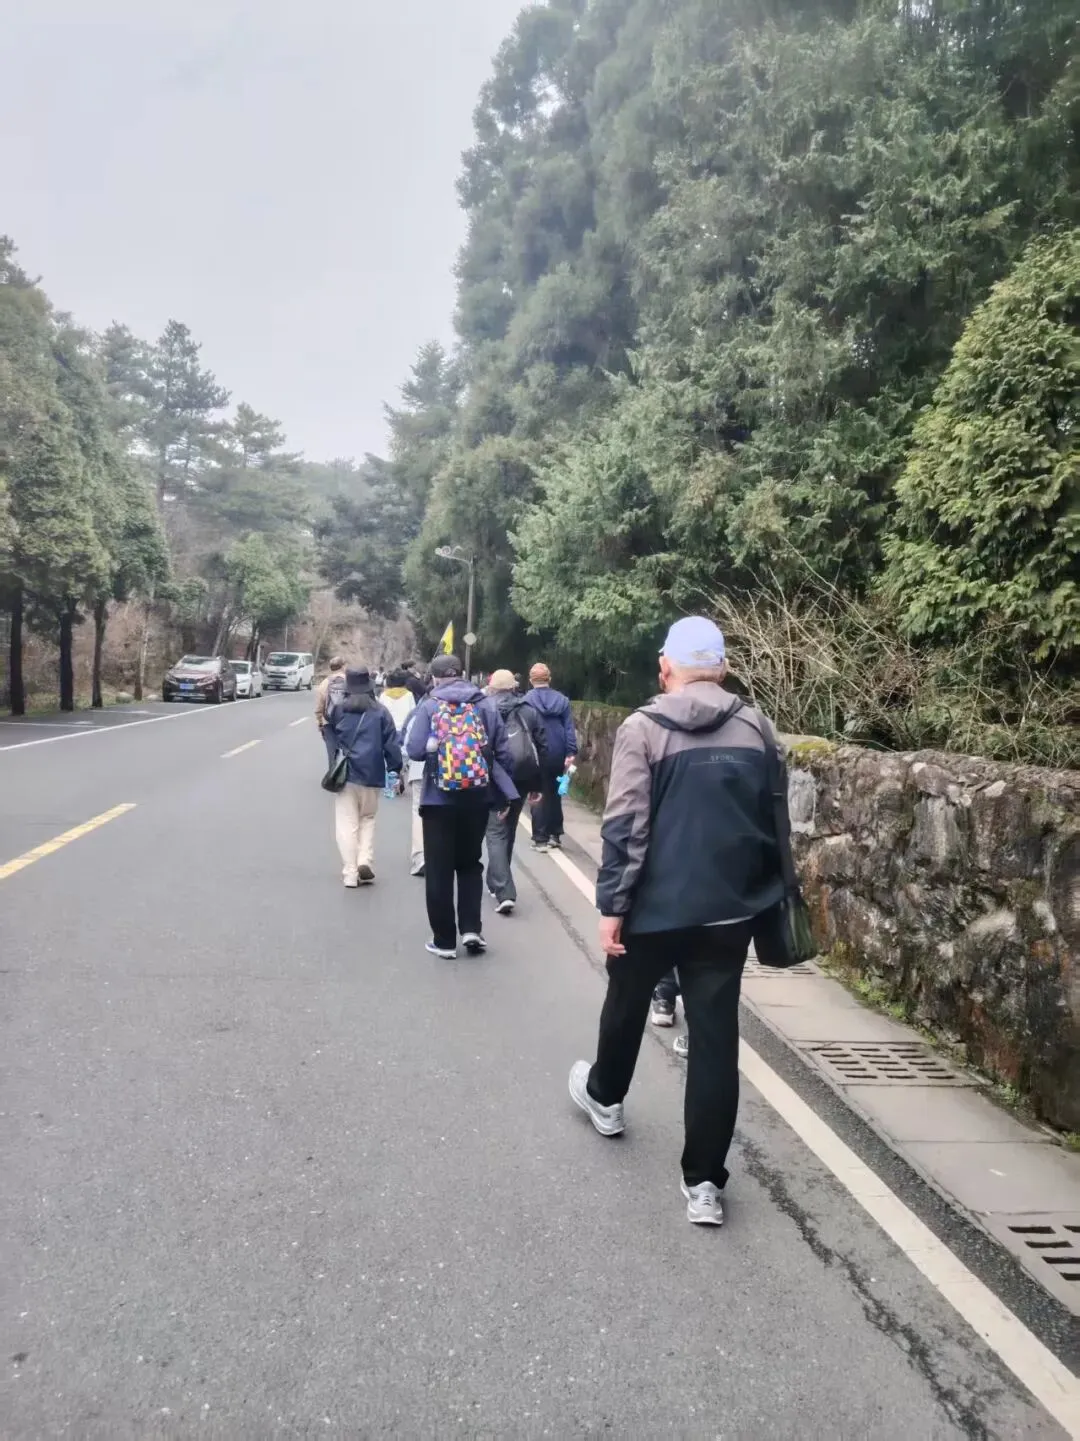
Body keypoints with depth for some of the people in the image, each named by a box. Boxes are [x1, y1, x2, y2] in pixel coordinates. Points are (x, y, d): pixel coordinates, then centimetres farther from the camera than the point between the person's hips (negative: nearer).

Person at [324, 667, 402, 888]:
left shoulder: (337, 709, 0)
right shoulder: (380, 712, -1)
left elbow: (329, 736, 5)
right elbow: (391, 743, -2)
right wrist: (396, 767, 6)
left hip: (345, 774, -1)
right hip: (372, 775, 1)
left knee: (347, 824, 4)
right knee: (368, 820, 18)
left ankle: (350, 873, 1)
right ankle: (365, 862, 2)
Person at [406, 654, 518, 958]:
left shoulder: (429, 706, -6)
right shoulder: (486, 704, 1)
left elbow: (415, 751, -15)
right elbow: (503, 752, -1)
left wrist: (435, 747, 8)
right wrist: (504, 795, 8)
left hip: (439, 797, -2)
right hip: (477, 797, 3)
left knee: (438, 870, 9)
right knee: (470, 863, 20)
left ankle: (444, 940, 13)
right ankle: (471, 928, 8)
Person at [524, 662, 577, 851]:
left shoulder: (527, 700, -5)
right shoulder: (562, 699, 4)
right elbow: (569, 728, -2)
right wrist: (571, 753, -4)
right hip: (557, 754, 3)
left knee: (538, 795, 3)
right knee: (554, 793, 16)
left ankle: (540, 839, 1)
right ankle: (555, 835, 21)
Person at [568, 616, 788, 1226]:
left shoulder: (644, 728, -10)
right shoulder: (757, 728, 3)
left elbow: (625, 826, -15)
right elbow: (773, 819, 9)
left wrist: (612, 905, -10)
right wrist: (768, 893, 19)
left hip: (655, 904, -2)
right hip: (729, 907, 3)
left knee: (627, 1004, 23)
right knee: (716, 1035, 6)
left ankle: (605, 1096, 48)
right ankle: (704, 1181, 10)